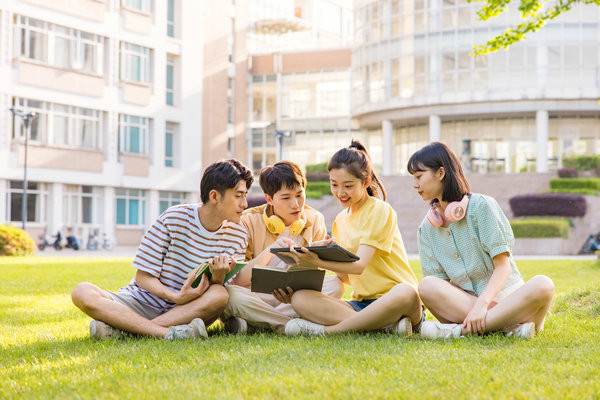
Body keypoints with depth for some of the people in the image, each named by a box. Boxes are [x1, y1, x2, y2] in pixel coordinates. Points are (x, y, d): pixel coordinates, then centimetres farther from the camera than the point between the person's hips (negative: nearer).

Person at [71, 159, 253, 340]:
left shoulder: (238, 236, 0)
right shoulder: (174, 218, -9)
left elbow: (219, 294, 0)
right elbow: (143, 277, -8)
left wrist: (218, 278, -24)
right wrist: (177, 297, -26)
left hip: (187, 312, 2)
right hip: (142, 303, -1)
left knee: (220, 295, -33)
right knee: (82, 292, -26)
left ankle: (120, 329, -33)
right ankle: (169, 333, -38)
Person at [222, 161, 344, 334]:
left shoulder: (315, 220, 2)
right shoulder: (250, 221, -7)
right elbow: (238, 281, -13)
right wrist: (269, 252, -29)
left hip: (296, 298, 3)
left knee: (335, 284, -26)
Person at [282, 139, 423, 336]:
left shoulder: (380, 211, -4)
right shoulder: (340, 220, 18)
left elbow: (359, 266, -16)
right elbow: (347, 276, 15)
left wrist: (318, 262, -31)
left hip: (392, 297, -6)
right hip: (361, 303, 6)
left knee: (405, 294, -42)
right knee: (299, 298, -19)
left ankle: (326, 330, -30)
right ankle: (387, 325, -32)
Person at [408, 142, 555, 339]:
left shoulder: (481, 205, -4)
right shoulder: (427, 228, 10)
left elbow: (503, 266, -9)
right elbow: (438, 283, 2)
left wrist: (481, 304, -26)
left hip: (505, 298, -2)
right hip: (464, 303, 2)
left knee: (543, 285, -33)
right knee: (427, 286, -27)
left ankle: (460, 330, -34)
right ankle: (511, 325, -30)